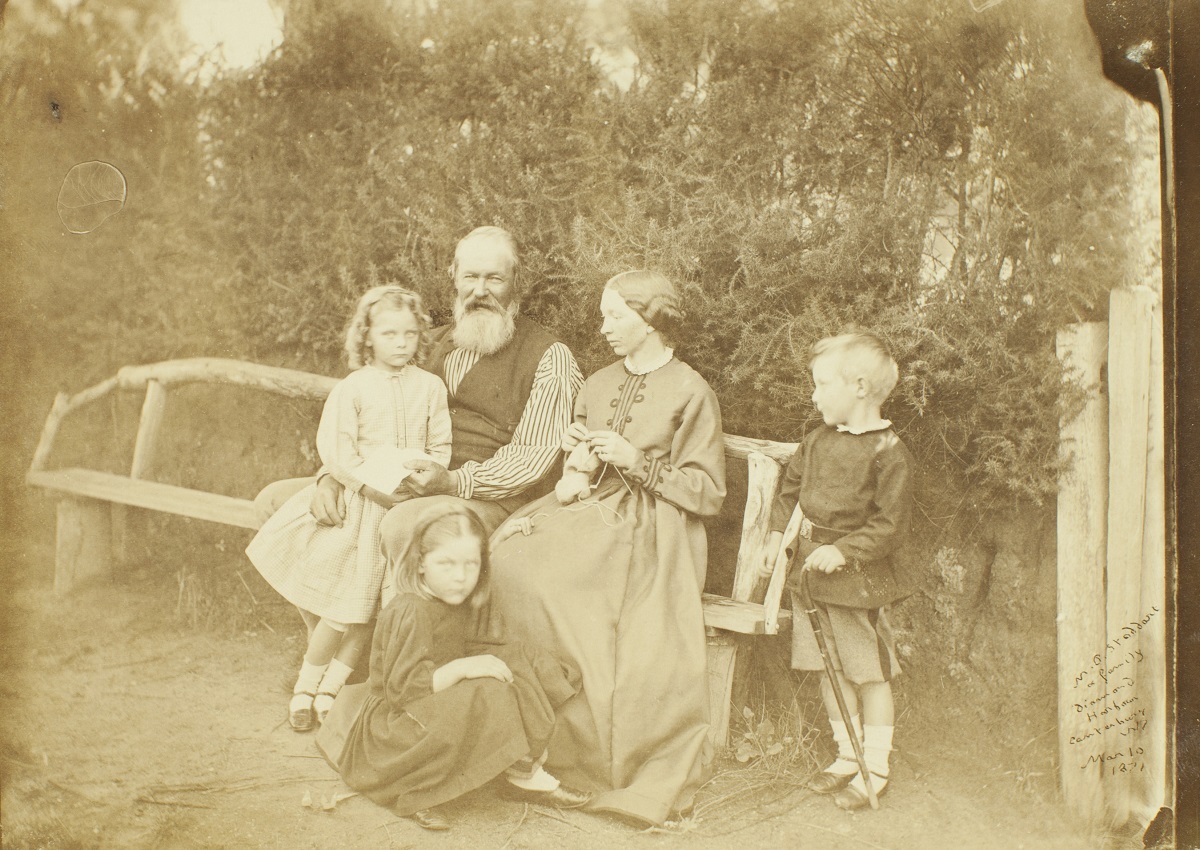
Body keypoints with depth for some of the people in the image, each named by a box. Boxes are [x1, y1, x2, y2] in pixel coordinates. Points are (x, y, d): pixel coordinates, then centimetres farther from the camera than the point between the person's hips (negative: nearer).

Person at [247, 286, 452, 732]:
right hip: (359, 506, -2)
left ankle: (330, 687, 23)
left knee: (371, 608, 5)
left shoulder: (430, 386, 4)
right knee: (343, 606, 0)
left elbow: (440, 447, 5)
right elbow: (334, 448, -10)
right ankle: (306, 684, 25)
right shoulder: (352, 388, -3)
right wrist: (375, 486, -18)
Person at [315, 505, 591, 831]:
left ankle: (527, 774, -4)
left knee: (513, 660, 0)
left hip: (438, 704, 9)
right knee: (486, 697, -28)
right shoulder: (410, 612, -24)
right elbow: (401, 690, -29)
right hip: (390, 724, -9)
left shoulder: (458, 603, 2)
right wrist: (463, 668, -35)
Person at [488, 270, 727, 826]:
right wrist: (576, 451, 4)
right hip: (592, 512, 6)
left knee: (546, 570, -31)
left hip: (651, 530, -6)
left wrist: (640, 463, -12)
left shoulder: (691, 392, 0)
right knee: (509, 550, -23)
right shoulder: (599, 384, 18)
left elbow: (708, 494, -4)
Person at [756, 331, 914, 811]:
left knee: (870, 674, 5)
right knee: (829, 672, 15)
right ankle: (847, 756, 30)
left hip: (858, 579, -7)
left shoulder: (888, 453, -14)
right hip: (812, 573, 7)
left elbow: (890, 527, -16)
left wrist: (842, 552, -21)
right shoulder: (818, 441, 7)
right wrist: (776, 539, 10)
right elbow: (790, 491, 19)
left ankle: (875, 768, 20)